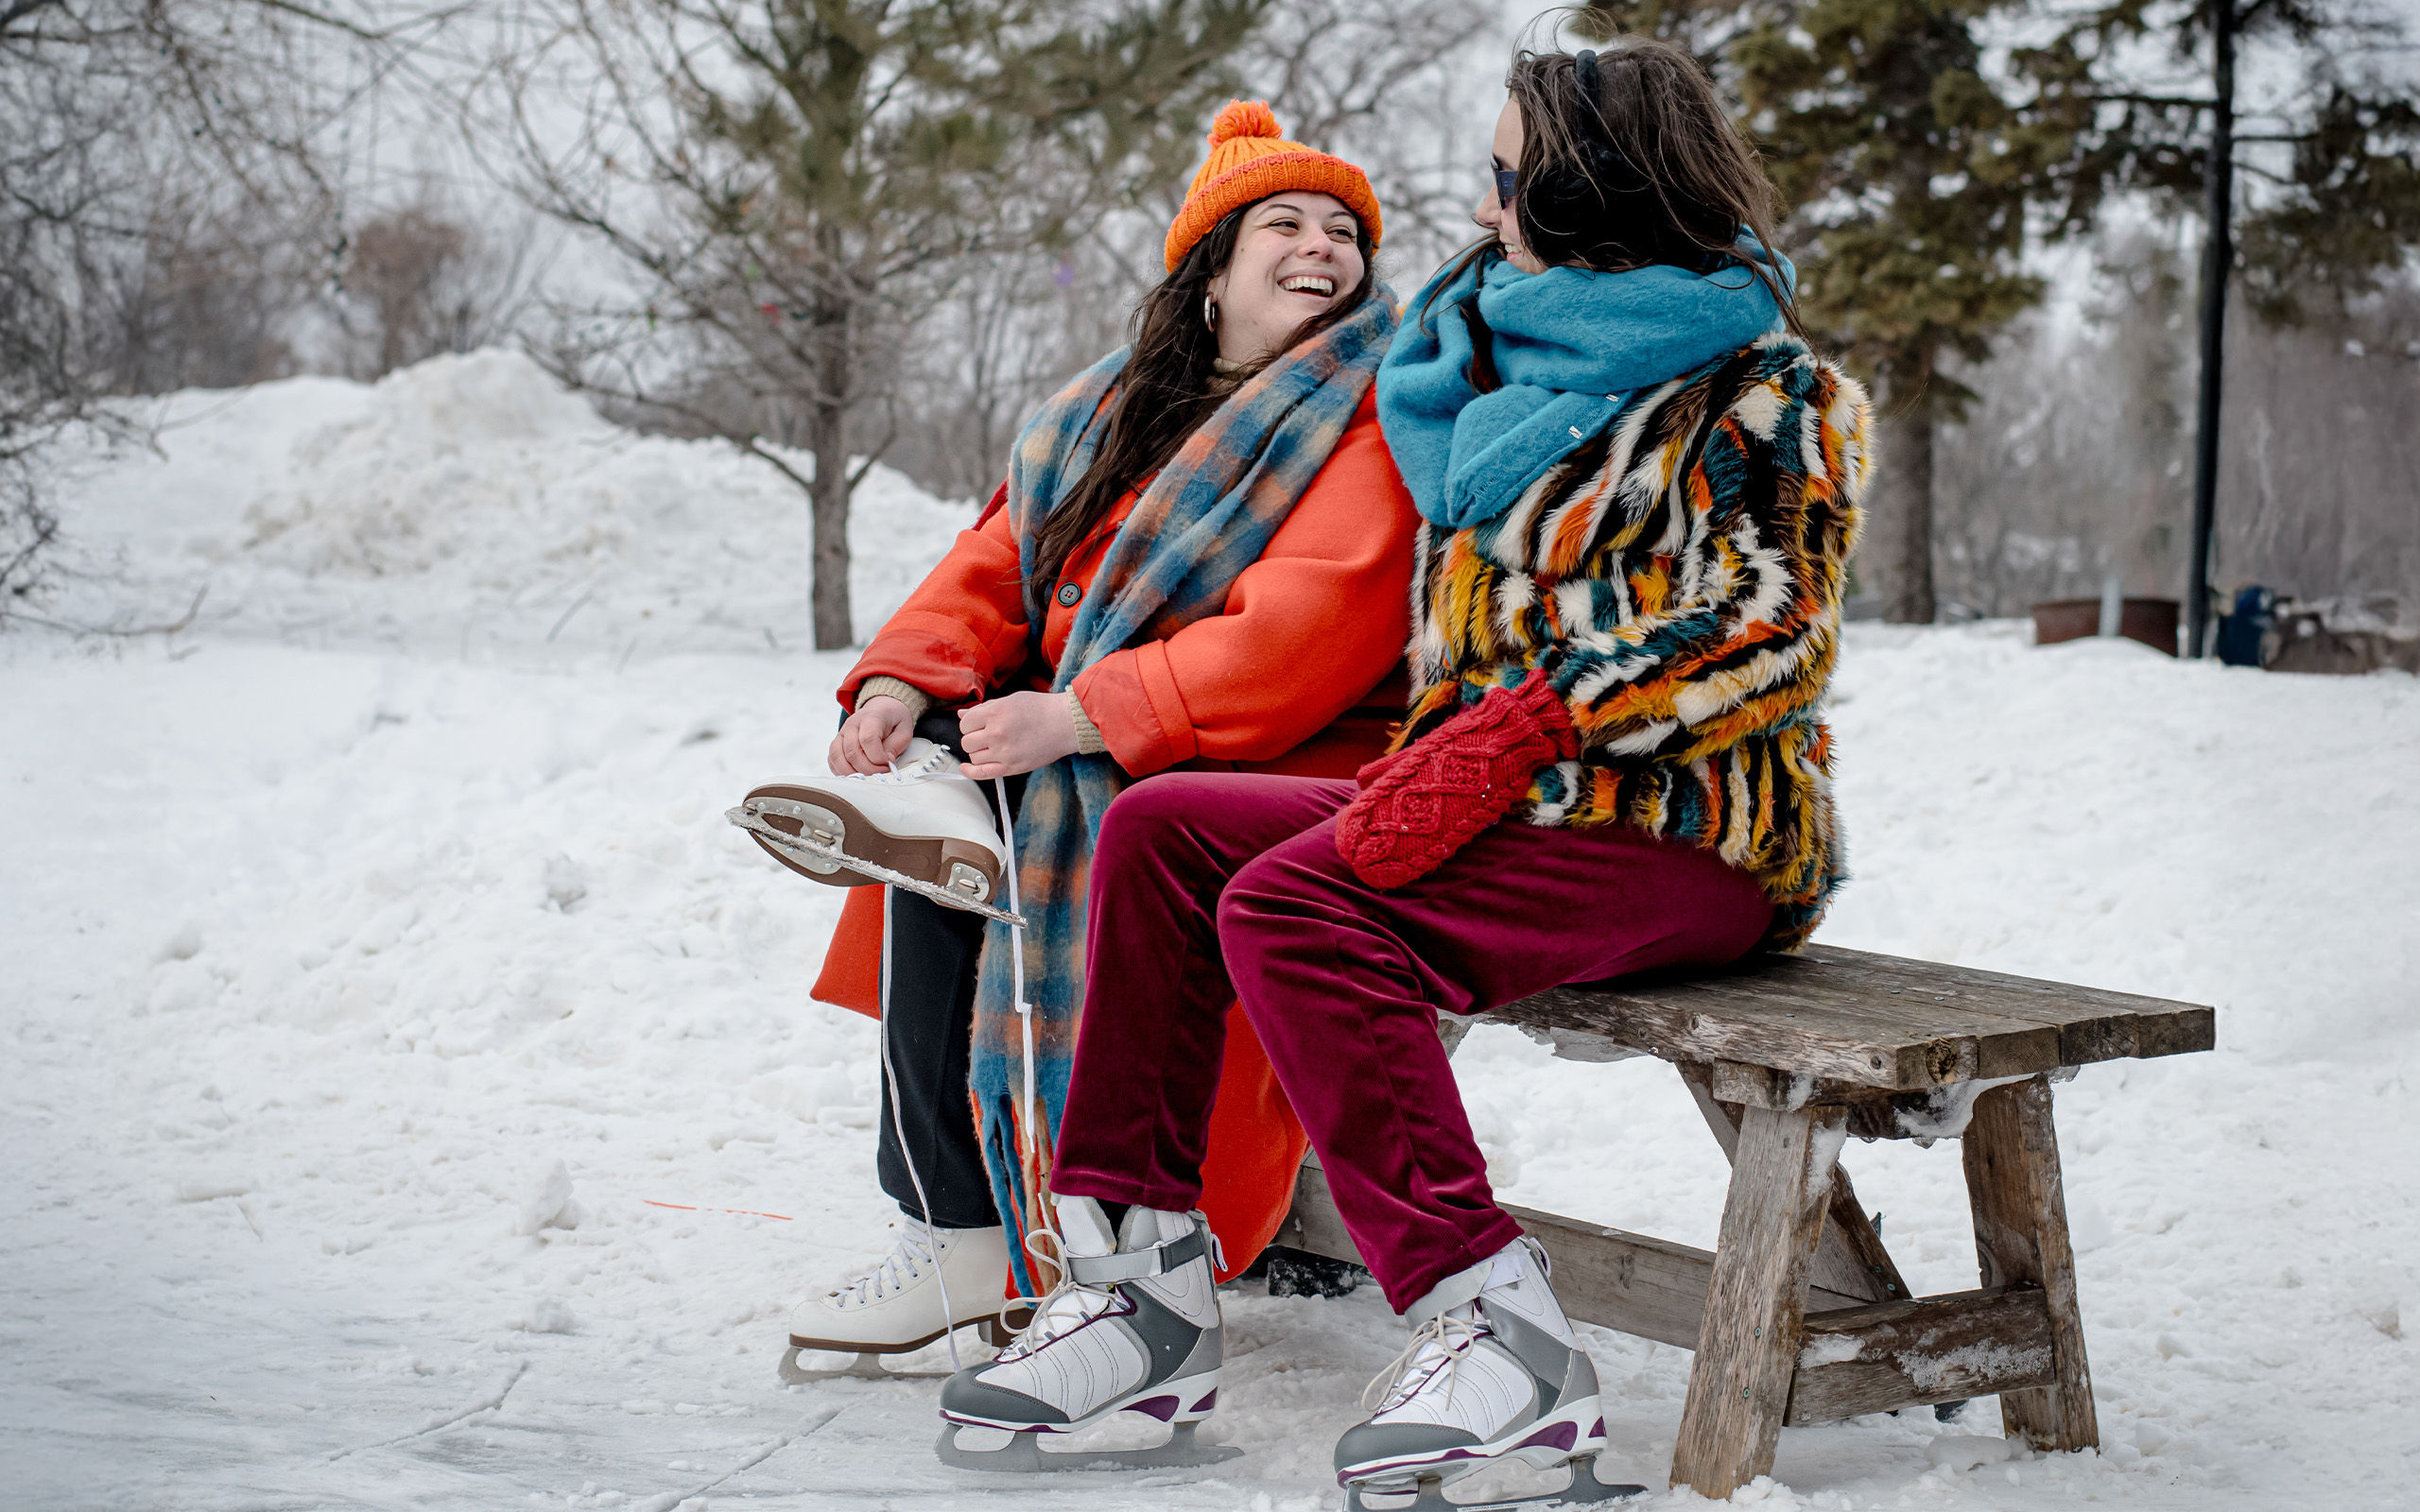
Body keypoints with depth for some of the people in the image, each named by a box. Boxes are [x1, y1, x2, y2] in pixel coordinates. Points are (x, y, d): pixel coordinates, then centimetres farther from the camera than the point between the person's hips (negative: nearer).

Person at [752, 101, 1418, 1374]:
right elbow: (998, 563, 12)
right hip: (1089, 751, 7)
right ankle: (952, 1232, -15)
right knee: (943, 779, -16)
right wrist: (905, 678, -11)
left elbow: (1309, 623, -20)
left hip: (1300, 762, -6)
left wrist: (1078, 716, -26)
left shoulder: (1372, 410, -5)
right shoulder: (1115, 410, 17)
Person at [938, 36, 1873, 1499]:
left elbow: (1764, 640, -18)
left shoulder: (1767, 390, -5)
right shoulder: (1535, 350, 19)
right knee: (1162, 830, -5)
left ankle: (1497, 1326, -29)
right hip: (1505, 800, 8)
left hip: (1687, 834, -8)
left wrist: (1501, 741, -25)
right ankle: (1139, 1280, -9)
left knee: (1294, 906, -28)